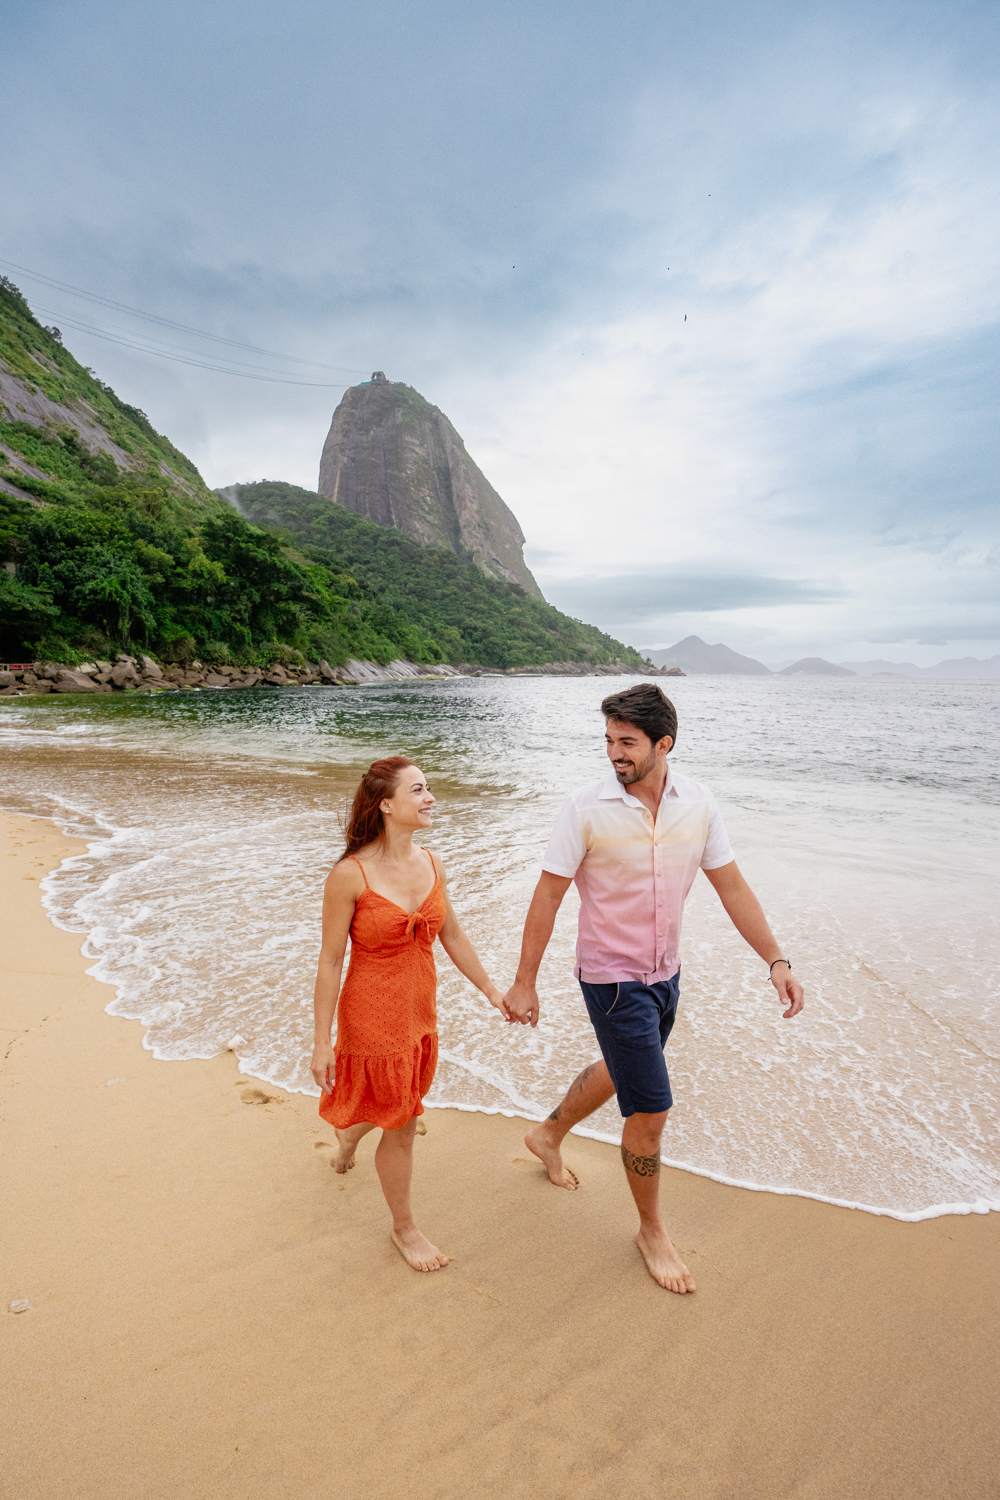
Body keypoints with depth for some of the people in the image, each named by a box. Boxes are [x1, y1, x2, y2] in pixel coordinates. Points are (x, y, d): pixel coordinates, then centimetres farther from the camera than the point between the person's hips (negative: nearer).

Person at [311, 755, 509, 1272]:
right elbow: (330, 961, -14)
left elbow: (452, 936, 6)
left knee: (395, 1108, 25)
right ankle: (403, 1228, 38)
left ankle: (349, 1134, 61)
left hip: (420, 1012, 6)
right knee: (401, 1127, 10)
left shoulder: (430, 863, -5)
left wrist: (492, 991, 10)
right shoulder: (350, 874, -22)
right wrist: (321, 1042, -10)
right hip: (374, 1016, -6)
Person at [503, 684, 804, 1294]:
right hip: (612, 978, -5)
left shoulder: (698, 802, -8)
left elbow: (732, 886, 0)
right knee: (651, 1110, 1)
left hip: (666, 973, 6)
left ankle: (549, 1135, 54)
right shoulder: (588, 809, -20)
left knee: (620, 1072, 26)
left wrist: (777, 960, -5)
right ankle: (652, 1230, 30)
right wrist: (524, 983, -9)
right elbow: (547, 899, -13)